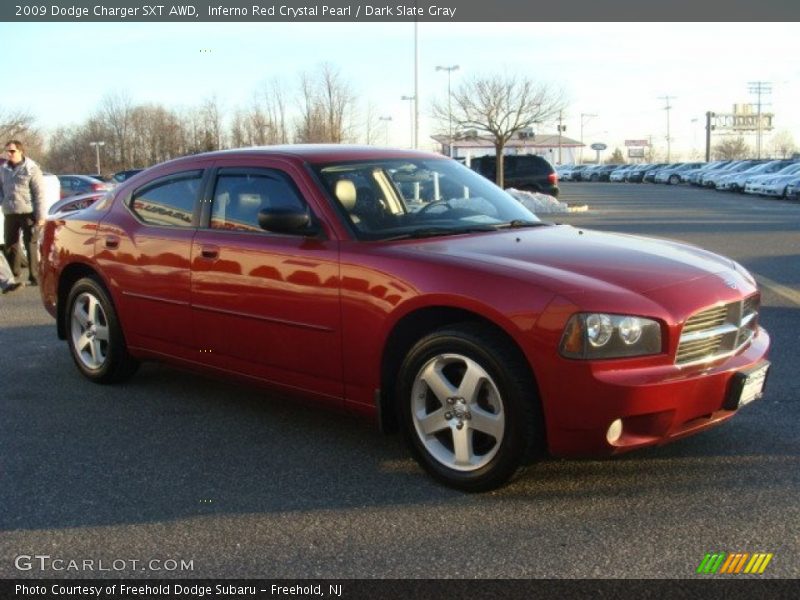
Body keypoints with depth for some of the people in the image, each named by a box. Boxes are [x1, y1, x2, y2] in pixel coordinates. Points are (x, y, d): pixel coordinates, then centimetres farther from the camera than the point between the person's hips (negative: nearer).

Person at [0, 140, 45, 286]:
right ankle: (13, 275, 19)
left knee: (31, 246, 1)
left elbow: (39, 194, -8)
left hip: (28, 213, -5)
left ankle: (34, 277, 8)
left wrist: (41, 216, -12)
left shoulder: (31, 169, -6)